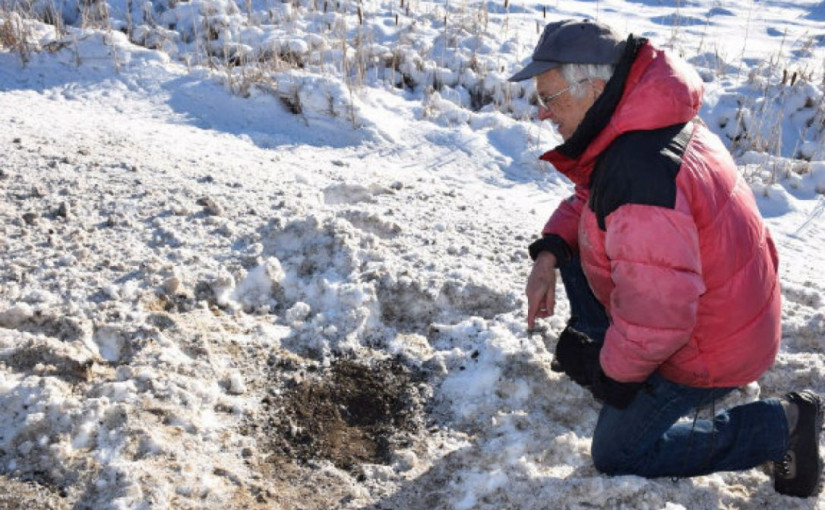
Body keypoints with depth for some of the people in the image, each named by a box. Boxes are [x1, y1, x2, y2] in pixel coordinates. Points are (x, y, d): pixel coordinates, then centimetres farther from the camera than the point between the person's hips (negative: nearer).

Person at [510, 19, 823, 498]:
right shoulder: (644, 119, -4)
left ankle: (781, 425, 6)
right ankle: (594, 351, 21)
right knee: (574, 241, 12)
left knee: (616, 454, 7)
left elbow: (657, 314, -36)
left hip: (708, 347, -9)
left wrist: (617, 372, -17)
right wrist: (548, 254, -4)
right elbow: (587, 201, 13)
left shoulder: (640, 175, -37)